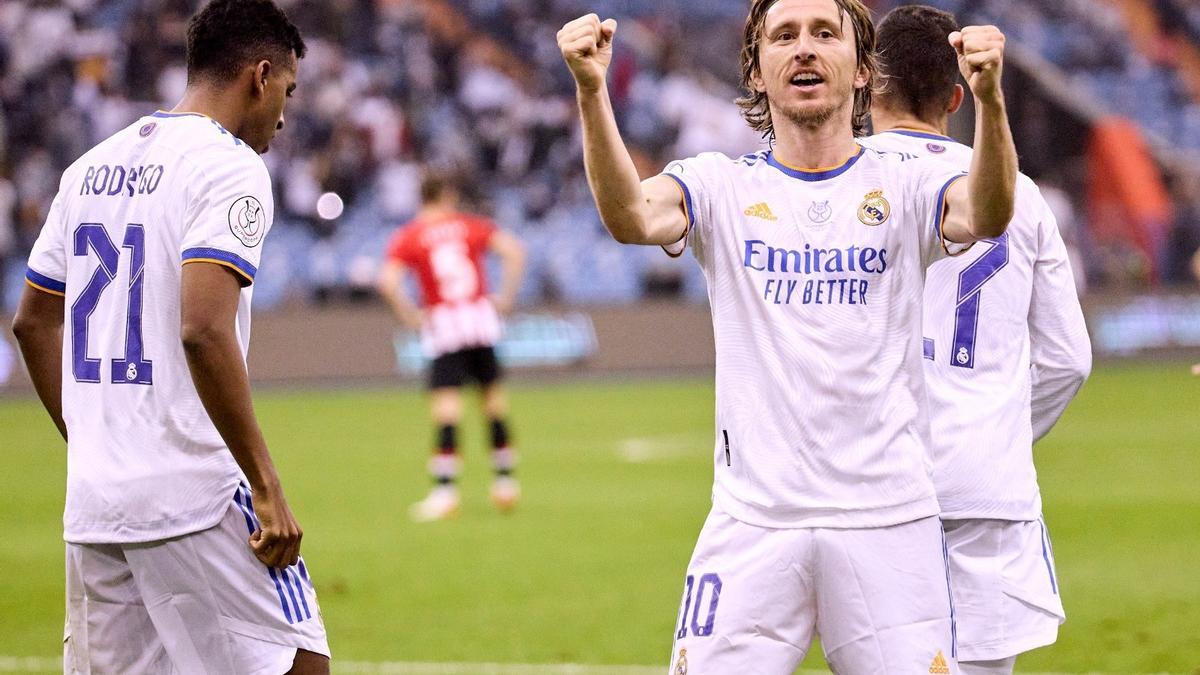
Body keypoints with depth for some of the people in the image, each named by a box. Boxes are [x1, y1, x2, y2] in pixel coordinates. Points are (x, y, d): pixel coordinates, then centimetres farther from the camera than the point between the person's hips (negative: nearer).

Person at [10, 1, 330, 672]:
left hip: (92, 505, 8)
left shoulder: (93, 168, 15)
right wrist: (266, 487, -18)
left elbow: (34, 322, 21)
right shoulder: (229, 167, -9)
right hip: (198, 500, -7)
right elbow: (204, 332, -21)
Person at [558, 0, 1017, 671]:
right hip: (753, 520, 0)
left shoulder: (904, 187, 5)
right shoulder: (722, 187, 6)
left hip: (888, 522, 0)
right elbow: (633, 217, -15)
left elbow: (986, 215, -17)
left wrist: (990, 98, -37)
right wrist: (592, 91, -32)